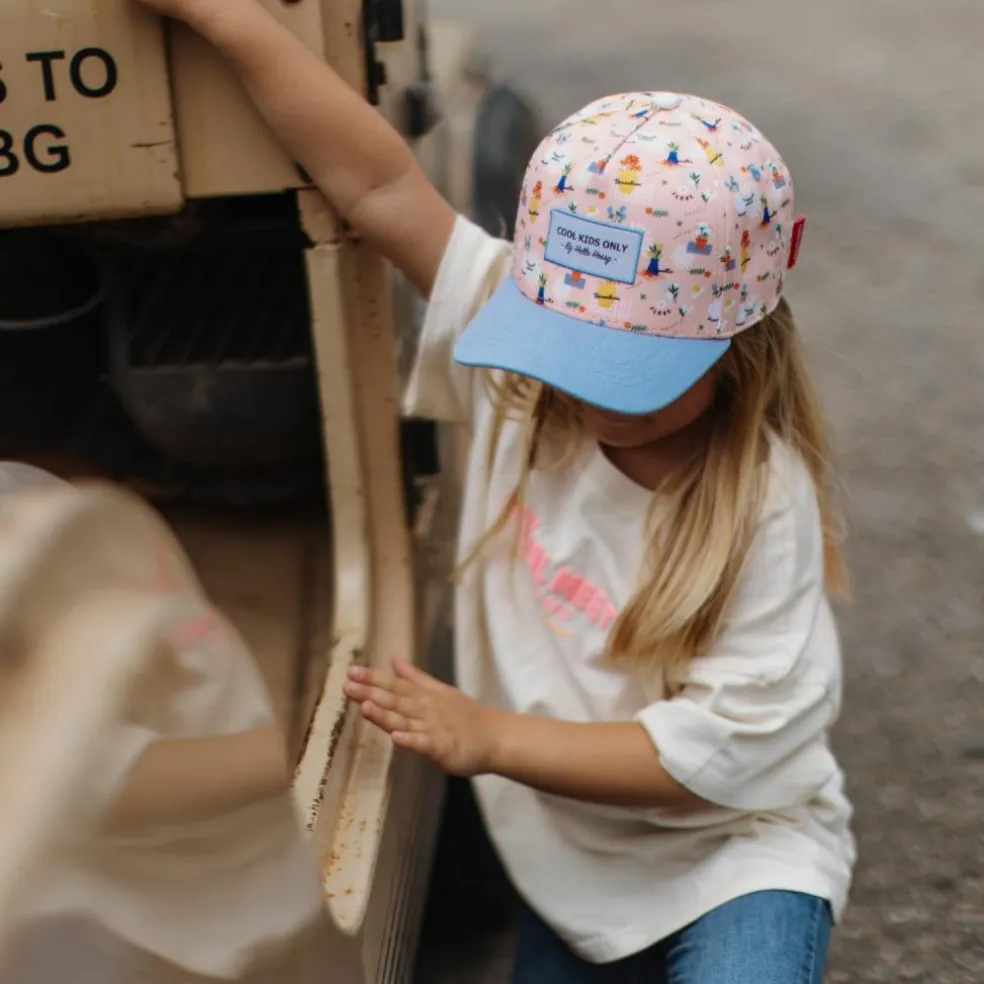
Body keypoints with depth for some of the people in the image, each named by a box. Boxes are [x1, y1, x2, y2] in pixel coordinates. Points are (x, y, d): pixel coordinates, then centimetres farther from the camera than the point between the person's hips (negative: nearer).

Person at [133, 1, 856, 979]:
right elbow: (379, 186, -15)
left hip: (732, 850, -4)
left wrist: (491, 738, -24)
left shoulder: (760, 502, -24)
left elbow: (716, 749, -22)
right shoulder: (522, 361, -13)